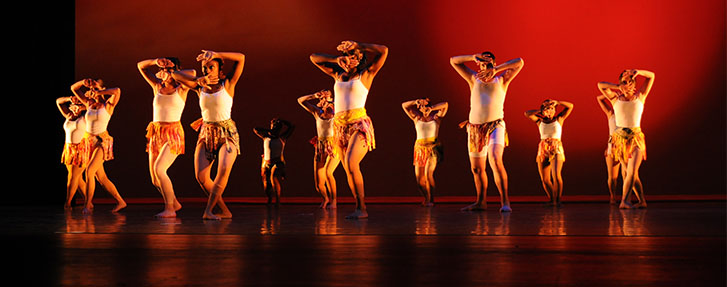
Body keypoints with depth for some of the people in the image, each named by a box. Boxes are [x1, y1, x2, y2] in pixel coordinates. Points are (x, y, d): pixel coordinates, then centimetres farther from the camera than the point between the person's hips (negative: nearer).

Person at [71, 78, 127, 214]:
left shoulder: (108, 106, -3)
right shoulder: (89, 104, 12)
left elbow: (117, 91, -22)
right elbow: (73, 88, 17)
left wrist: (100, 92, -10)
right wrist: (83, 82, 0)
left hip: (102, 142, -6)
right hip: (89, 142, 6)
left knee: (89, 171, -20)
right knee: (101, 178, 7)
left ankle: (88, 205, -14)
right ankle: (120, 202, 16)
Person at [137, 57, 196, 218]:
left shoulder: (181, 89, 1)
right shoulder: (157, 87, 13)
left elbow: (193, 73, -16)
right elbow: (141, 66, 16)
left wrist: (173, 75, -2)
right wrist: (155, 61, 0)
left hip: (173, 134, -6)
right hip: (156, 134, 6)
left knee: (159, 169, -22)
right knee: (155, 179, 4)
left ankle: (169, 209, -14)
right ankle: (174, 203, 25)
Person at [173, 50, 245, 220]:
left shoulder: (227, 83, 0)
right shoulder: (200, 86, 9)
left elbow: (241, 58, -12)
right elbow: (176, 75, 3)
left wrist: (215, 54, -18)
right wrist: (200, 79, -6)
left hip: (227, 134, -3)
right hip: (206, 134, 4)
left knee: (224, 169, -28)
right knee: (201, 176, -13)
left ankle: (208, 210, -24)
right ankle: (224, 211, -1)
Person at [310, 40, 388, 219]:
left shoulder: (366, 74, 6)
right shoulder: (338, 75, 18)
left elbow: (384, 51, -5)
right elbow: (314, 58, 25)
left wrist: (357, 45, -1)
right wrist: (336, 60, 15)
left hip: (359, 125, -6)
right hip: (340, 127, 6)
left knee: (351, 163, -23)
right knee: (348, 170, 1)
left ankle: (361, 208, -18)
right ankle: (360, 209, 6)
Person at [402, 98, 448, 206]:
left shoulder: (436, 116, 7)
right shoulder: (417, 117, 12)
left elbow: (445, 104, -5)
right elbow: (404, 105, 10)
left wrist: (431, 108, -10)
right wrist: (416, 101, -3)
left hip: (433, 149, -3)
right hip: (420, 149, 3)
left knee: (428, 173, -24)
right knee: (419, 181, 0)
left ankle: (431, 200, -11)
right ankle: (426, 198, 25)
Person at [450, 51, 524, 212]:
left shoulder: (501, 80, 7)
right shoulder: (474, 79, 13)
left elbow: (519, 63, -3)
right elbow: (453, 61, 12)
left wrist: (496, 70, -6)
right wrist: (473, 57, -2)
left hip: (495, 126, -4)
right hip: (474, 128, 4)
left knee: (496, 161, -25)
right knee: (476, 168, 11)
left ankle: (505, 201, -27)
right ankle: (481, 202, 25)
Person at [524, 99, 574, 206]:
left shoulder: (559, 119, 11)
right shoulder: (540, 121, 13)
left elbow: (570, 106, 8)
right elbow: (527, 113, 5)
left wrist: (557, 102, 7)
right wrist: (540, 111, 12)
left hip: (556, 150, -2)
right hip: (543, 149, 2)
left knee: (556, 175, -22)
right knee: (545, 179, 0)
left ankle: (558, 199, -11)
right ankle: (551, 199, 17)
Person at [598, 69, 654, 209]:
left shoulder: (640, 97, 9)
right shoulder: (616, 99, 10)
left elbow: (651, 76, 14)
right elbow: (600, 85, 13)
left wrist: (638, 72, -1)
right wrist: (618, 87, 13)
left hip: (636, 139, -1)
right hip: (620, 139, 1)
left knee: (632, 172, -15)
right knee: (631, 173, 3)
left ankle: (624, 201, -21)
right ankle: (642, 201, 11)